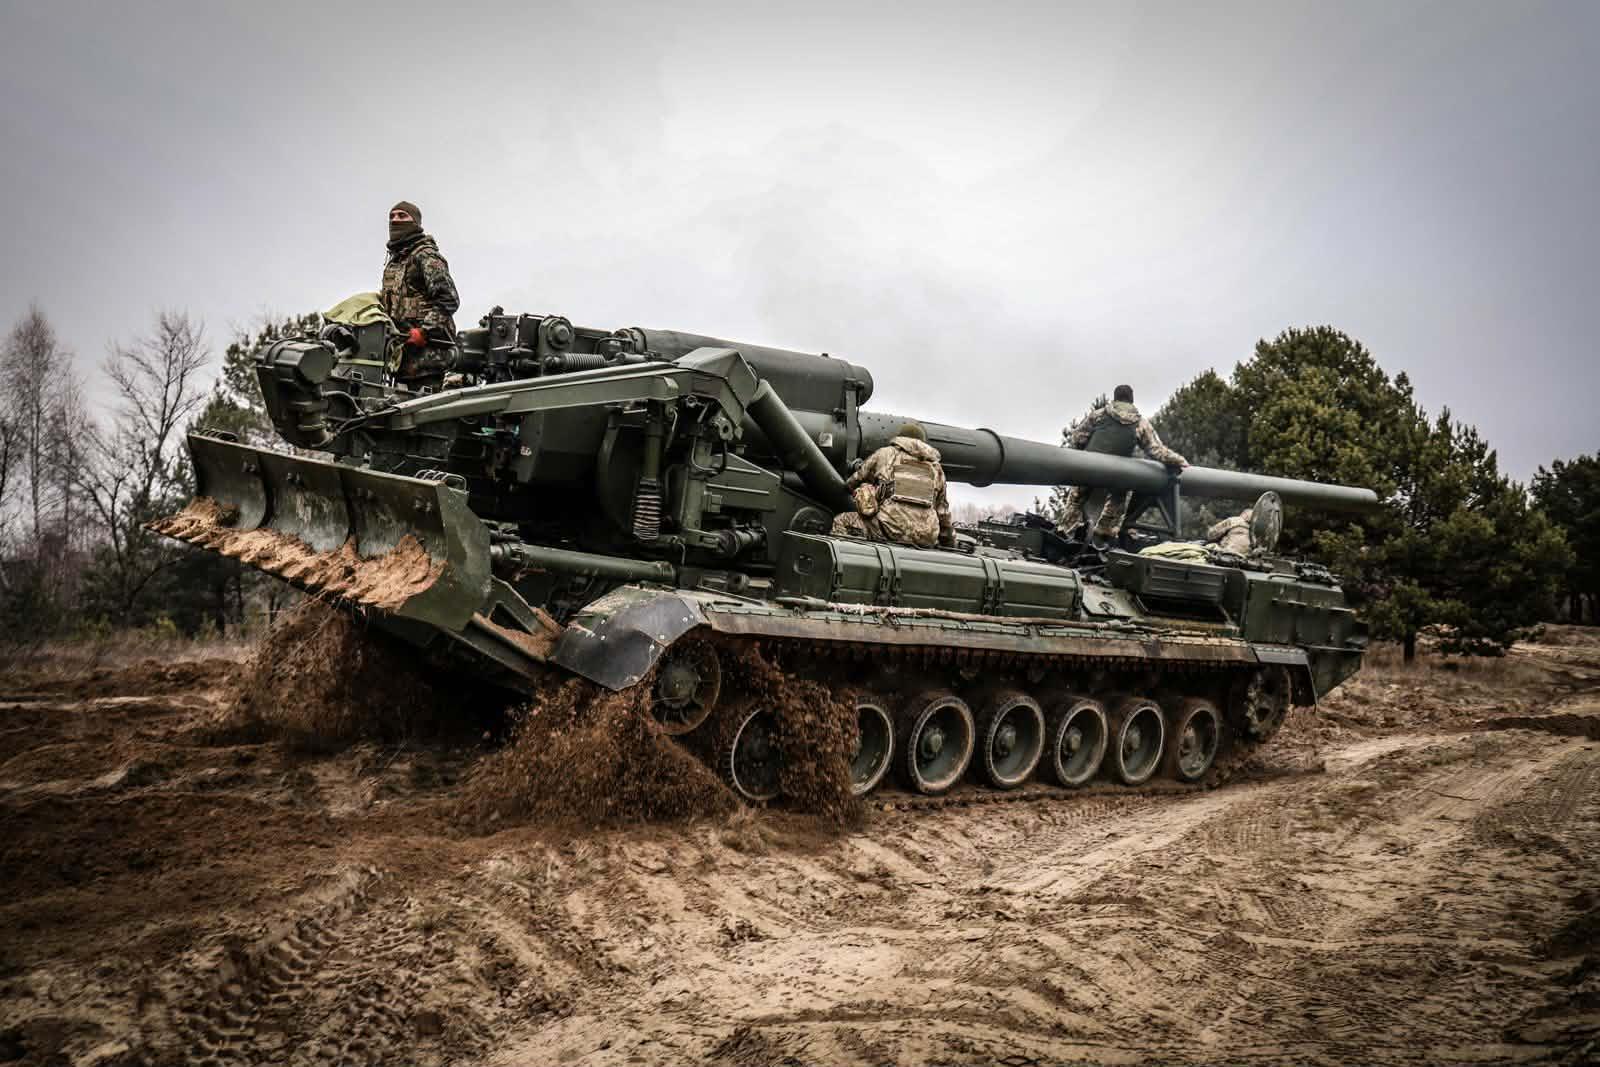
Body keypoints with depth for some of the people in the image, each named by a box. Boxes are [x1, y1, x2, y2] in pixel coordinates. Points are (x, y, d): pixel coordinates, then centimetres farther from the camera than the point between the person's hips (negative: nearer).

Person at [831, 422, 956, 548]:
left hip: (893, 530, -4)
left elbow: (850, 484, 24)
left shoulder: (885, 454, 15)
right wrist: (949, 542, 38)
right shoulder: (936, 467, 24)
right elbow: (943, 512, 27)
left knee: (841, 521, 12)